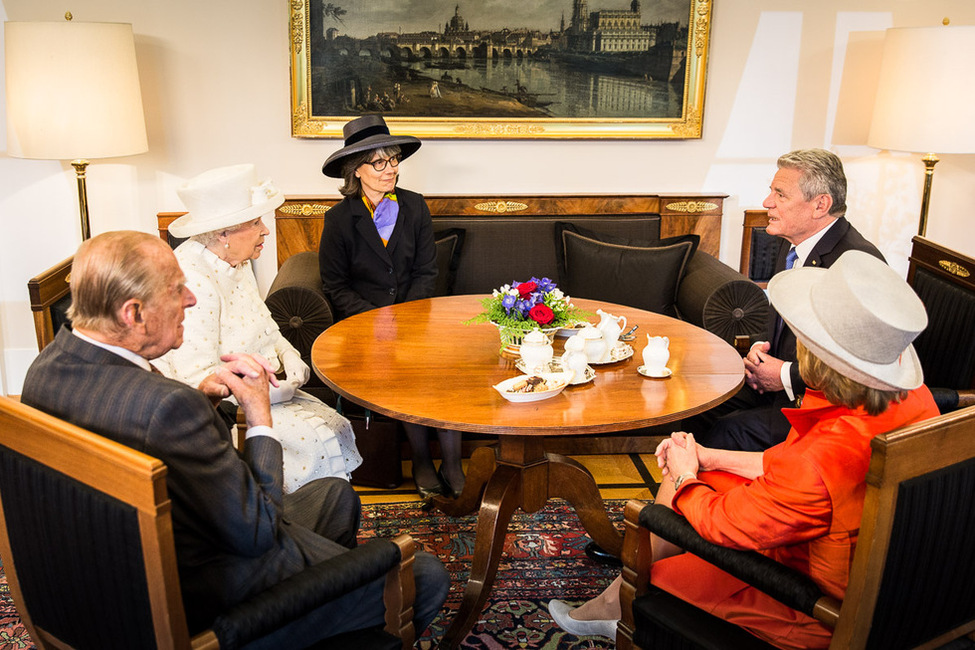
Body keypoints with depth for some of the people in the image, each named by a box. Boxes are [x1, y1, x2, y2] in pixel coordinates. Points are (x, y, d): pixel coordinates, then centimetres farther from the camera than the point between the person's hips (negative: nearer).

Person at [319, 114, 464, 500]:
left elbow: (426, 272, 6)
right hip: (362, 320, -2)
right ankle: (421, 459, -12)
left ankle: (452, 464, -20)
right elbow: (335, 287, 0)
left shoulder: (414, 207, 6)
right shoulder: (340, 219, -1)